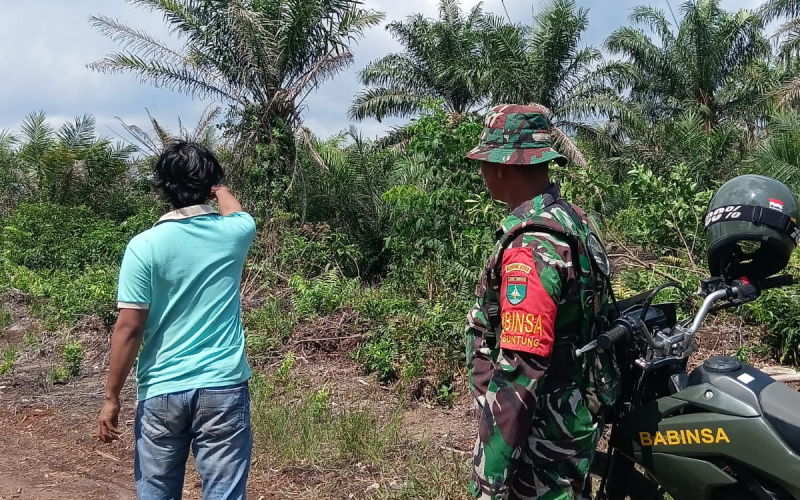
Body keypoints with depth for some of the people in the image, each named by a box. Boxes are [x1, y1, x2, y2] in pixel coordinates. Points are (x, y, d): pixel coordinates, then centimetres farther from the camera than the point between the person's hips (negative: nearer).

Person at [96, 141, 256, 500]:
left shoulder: (144, 246, -8)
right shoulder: (234, 233, -1)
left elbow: (129, 328, -8)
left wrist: (111, 398, 0)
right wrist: (217, 188, 45)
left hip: (161, 392, 0)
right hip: (223, 389, 1)